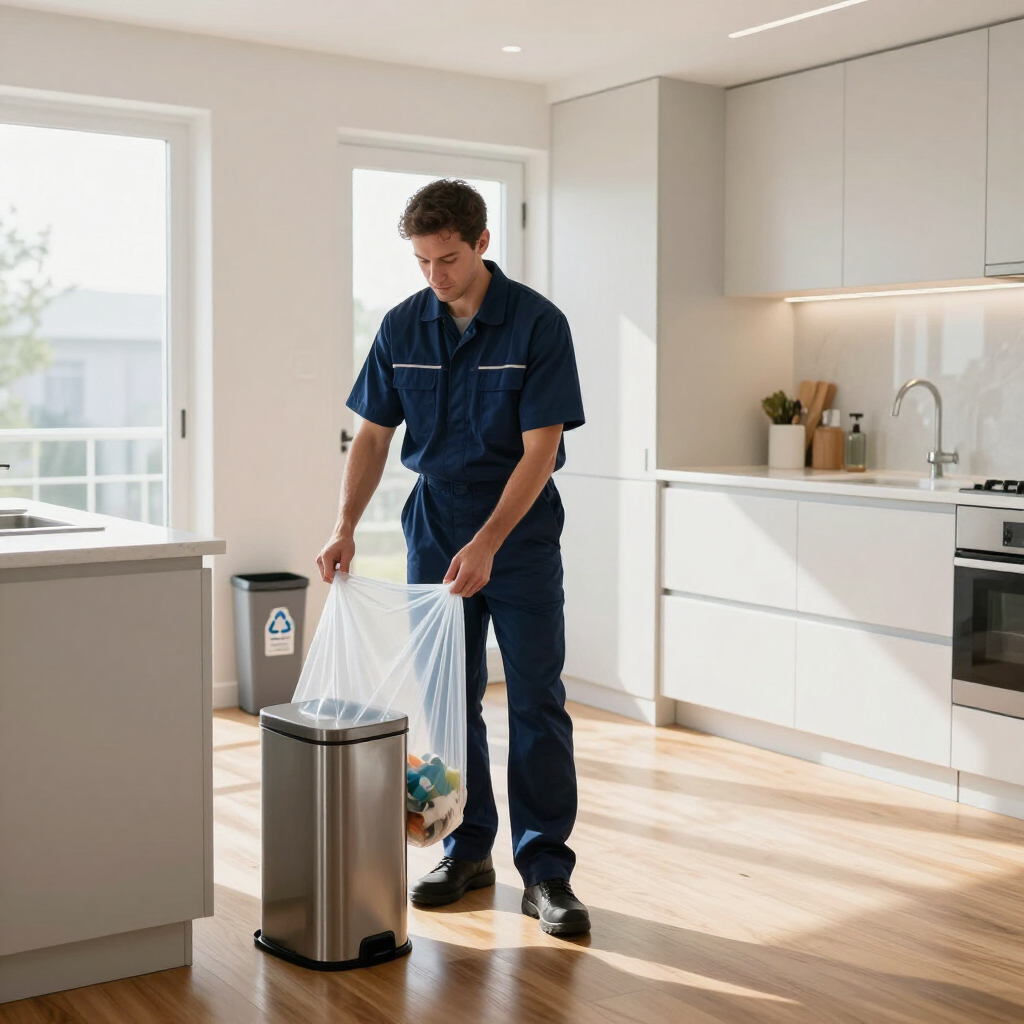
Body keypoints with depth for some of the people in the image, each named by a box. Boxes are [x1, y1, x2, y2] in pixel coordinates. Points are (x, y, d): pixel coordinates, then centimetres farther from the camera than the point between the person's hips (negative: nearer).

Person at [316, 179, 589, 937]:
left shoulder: (537, 324, -14)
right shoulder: (403, 327, 0)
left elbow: (539, 449, -17)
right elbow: (374, 435, 5)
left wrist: (486, 545, -25)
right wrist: (346, 527, -8)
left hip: (520, 532, -4)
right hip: (436, 526, 4)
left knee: (536, 701, -4)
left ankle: (545, 871, 2)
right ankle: (468, 851, 20)